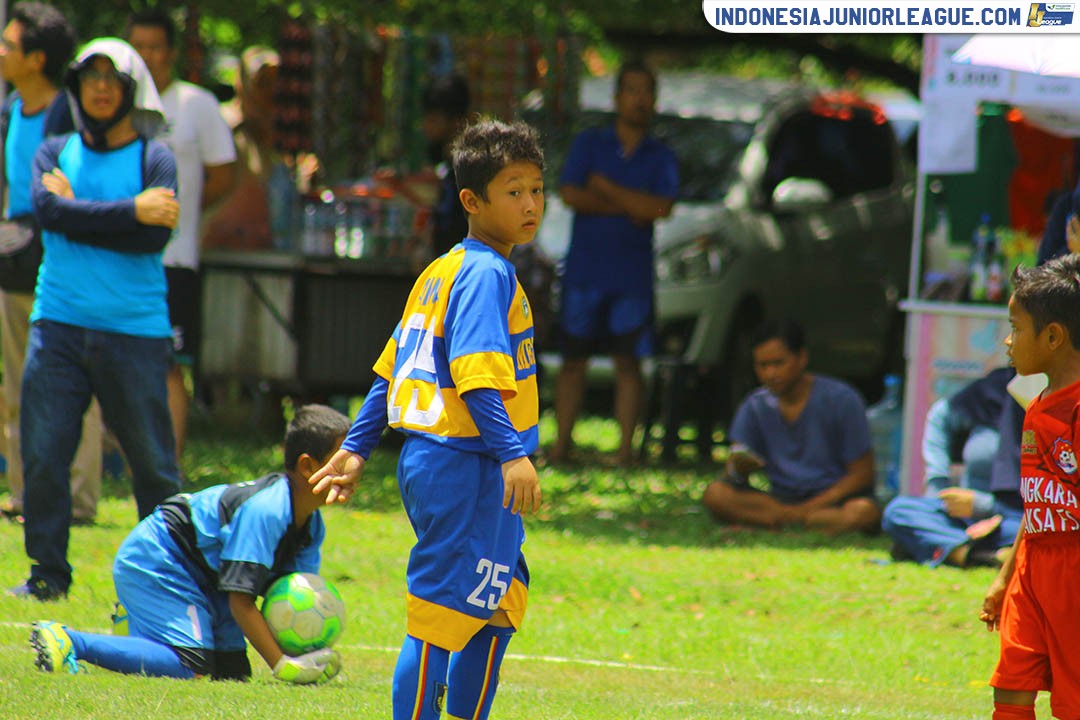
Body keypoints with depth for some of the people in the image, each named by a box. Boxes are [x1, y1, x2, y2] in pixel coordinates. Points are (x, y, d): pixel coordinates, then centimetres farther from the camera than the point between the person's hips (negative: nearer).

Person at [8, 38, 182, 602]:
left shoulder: (154, 157, 4)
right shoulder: (55, 152, 12)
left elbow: (155, 236, -12)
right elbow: (49, 210, -9)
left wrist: (76, 211, -8)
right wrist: (130, 211, -13)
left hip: (135, 329, -2)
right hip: (59, 323, 2)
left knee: (152, 462, 1)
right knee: (42, 454, -3)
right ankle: (47, 572, 6)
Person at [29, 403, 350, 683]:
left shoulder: (311, 525, 1)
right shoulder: (264, 511, -29)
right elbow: (240, 601, -29)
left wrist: (307, 655, -20)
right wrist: (283, 665, -30)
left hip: (200, 576, 10)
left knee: (233, 671, 4)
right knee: (190, 667, -25)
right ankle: (66, 641, -20)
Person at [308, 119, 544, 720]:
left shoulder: (442, 271, 17)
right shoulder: (487, 274, -12)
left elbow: (393, 367, 19)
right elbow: (475, 373, -24)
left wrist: (358, 448, 21)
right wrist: (513, 452, -30)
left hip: (432, 461, 10)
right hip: (468, 466, -10)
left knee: (500, 609, 18)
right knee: (440, 618, -8)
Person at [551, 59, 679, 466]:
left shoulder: (660, 158, 9)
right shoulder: (589, 145, 9)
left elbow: (661, 208, -7)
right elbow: (570, 195, -5)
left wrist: (605, 189, -6)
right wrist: (628, 207, -8)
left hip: (633, 276, 0)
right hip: (584, 270, 0)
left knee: (628, 362, -3)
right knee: (574, 360, 2)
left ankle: (625, 448, -3)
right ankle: (561, 443, 6)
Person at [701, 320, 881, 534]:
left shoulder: (840, 399, -7)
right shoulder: (755, 406, 4)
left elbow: (862, 474, -7)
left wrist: (808, 508, -17)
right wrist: (739, 467, -26)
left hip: (833, 498, -3)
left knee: (864, 511, -38)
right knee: (715, 494, -23)